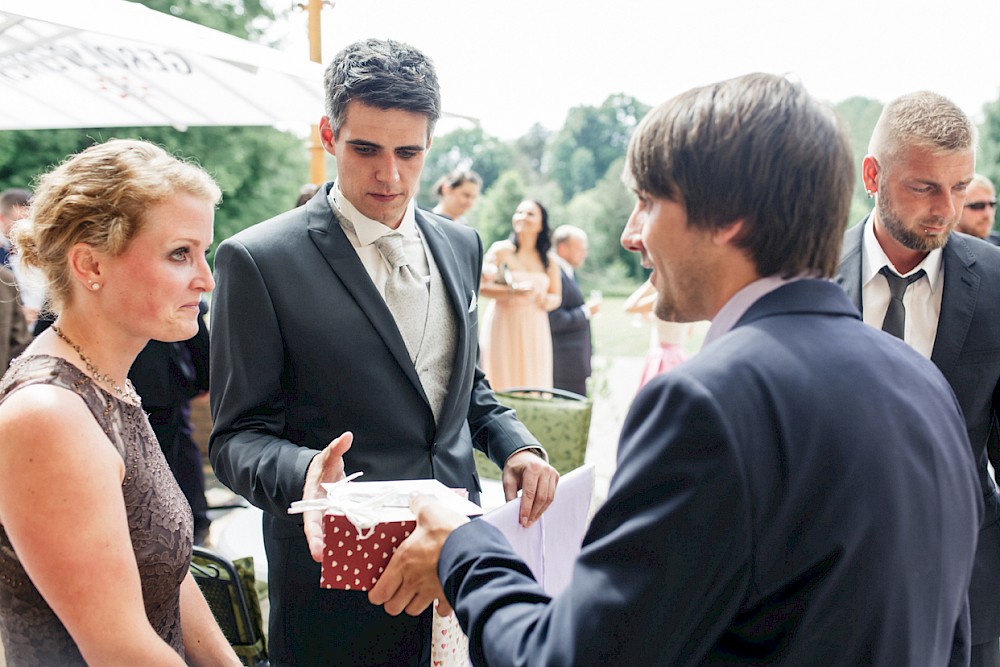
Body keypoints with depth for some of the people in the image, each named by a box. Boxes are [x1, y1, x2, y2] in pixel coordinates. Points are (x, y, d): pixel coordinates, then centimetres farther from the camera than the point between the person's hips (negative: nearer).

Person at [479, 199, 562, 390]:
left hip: (535, 331, 4)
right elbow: (481, 286, -10)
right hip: (503, 326, -3)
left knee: (534, 382, 4)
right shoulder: (501, 250, -3)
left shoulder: (550, 260, 8)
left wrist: (545, 300, -10)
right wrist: (512, 291, -21)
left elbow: (557, 297, 12)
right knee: (503, 380, -4)